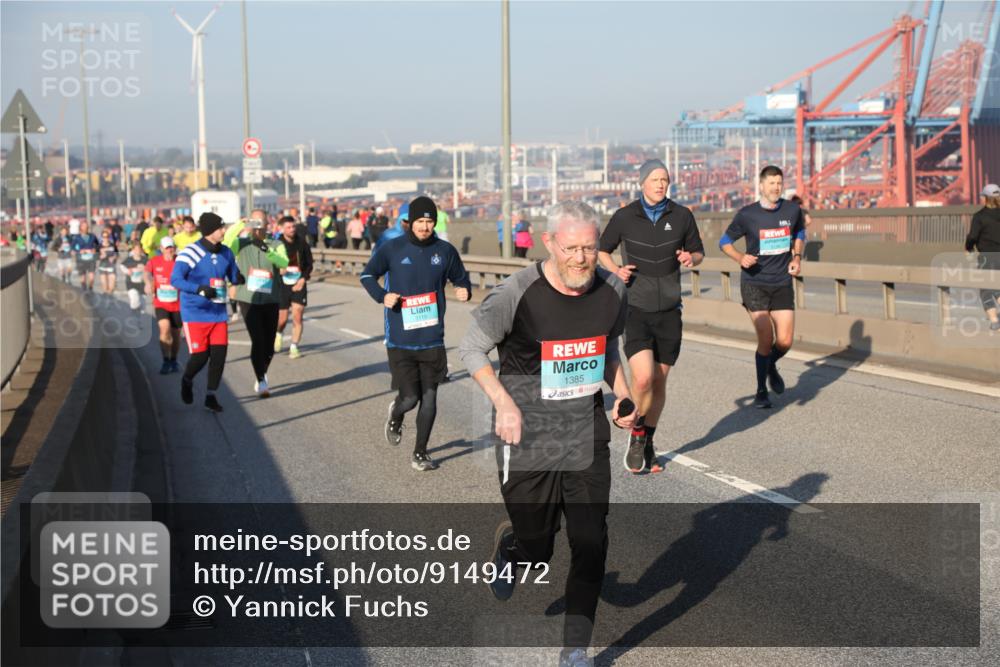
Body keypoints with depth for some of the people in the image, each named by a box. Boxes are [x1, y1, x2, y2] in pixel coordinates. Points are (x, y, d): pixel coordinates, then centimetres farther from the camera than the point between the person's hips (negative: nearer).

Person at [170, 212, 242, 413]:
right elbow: (175, 279, -21)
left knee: (219, 354, -2)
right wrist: (200, 289, -35)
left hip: (218, 313, 5)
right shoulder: (190, 253, -14)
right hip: (195, 313, -5)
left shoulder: (226, 253, 4)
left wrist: (238, 278, -12)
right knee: (200, 356, -5)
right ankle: (187, 381, 29)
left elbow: (233, 276, 14)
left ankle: (211, 396, 13)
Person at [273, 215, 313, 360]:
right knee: (282, 318, 4)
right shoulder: (277, 244, -8)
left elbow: (309, 263, 6)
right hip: (282, 285, -1)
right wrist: (278, 269, -22)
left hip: (298, 284, 1)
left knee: (297, 317, -6)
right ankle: (279, 334, 39)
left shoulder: (302, 242, -2)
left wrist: (303, 279, -5)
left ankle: (294, 347, 5)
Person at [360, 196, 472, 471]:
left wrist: (464, 290, -9)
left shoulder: (445, 251, 2)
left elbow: (461, 278, 14)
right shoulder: (393, 248, -4)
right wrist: (382, 295, -16)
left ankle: (420, 453, 21)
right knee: (410, 397, -4)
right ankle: (395, 414, 34)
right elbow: (367, 275, 3)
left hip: (432, 339, 2)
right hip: (400, 341, -2)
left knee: (429, 398, 4)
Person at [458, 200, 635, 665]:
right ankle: (509, 545, 45)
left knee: (590, 546, -1)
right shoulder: (517, 294, -17)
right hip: (527, 437, -3)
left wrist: (622, 395, 3)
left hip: (587, 439, 3)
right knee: (536, 548, 6)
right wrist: (503, 402, -16)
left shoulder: (612, 291, -2)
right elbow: (471, 349, -5)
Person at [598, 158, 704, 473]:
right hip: (635, 309, -3)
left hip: (669, 311, 3)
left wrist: (691, 258, -11)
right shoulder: (624, 217, -5)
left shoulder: (681, 215, 0)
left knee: (659, 382, 10)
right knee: (643, 379, -18)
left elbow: (699, 252, 13)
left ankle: (647, 444, 30)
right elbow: (603, 250, 10)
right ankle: (636, 435, 9)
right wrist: (616, 270, -10)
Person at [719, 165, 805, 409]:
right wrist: (740, 258, -16)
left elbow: (800, 234, 21)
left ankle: (771, 366, 33)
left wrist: (797, 257, 3)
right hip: (754, 284, -3)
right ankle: (761, 391, 12)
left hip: (782, 285, 3)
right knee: (766, 340, -9)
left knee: (785, 342, -3)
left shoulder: (792, 210, 0)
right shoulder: (747, 215, -8)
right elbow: (724, 242, 3)